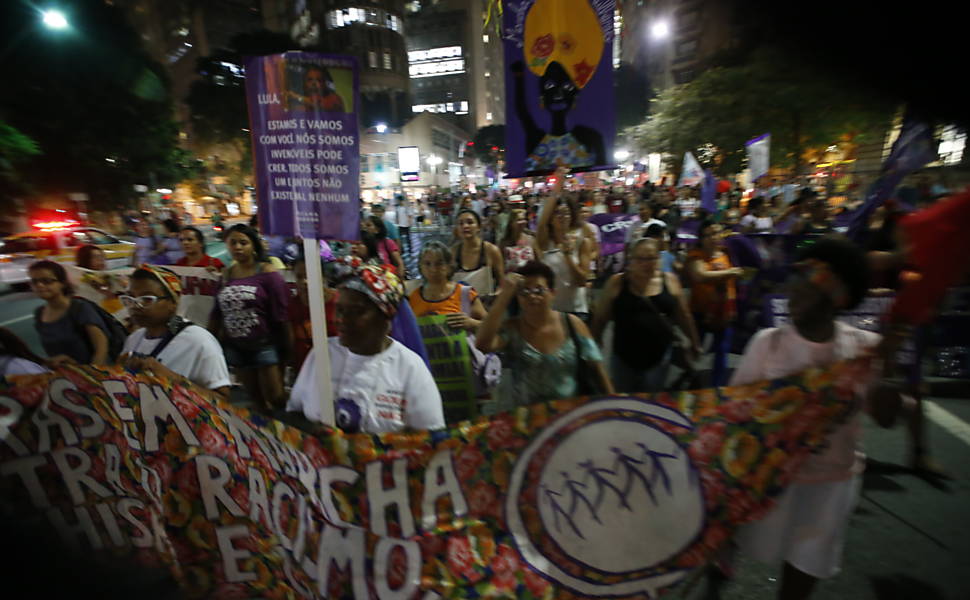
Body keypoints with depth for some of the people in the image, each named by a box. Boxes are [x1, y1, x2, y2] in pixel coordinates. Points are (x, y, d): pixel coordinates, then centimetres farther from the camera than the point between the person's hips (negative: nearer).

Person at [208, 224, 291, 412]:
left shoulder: (267, 273, -11)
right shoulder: (226, 275, 6)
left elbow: (281, 314, -12)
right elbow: (217, 313, 13)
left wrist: (286, 349, -12)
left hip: (265, 345, -5)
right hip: (235, 347, 5)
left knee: (274, 400, -1)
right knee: (256, 400, 17)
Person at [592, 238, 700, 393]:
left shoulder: (670, 281, 0)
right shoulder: (617, 283, -6)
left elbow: (683, 316, 10)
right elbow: (600, 318, 0)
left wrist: (694, 343, 17)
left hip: (660, 356, 1)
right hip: (624, 357, -1)